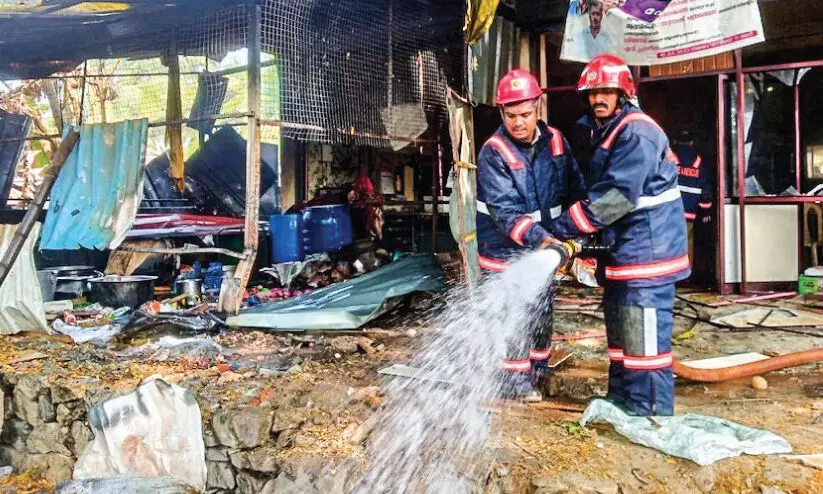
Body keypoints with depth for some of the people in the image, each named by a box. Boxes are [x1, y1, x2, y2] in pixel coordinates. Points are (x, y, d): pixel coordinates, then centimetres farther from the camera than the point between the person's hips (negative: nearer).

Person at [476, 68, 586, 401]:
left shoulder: (554, 141, -2)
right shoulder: (493, 153, -20)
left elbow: (575, 188, 7)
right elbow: (505, 210, -27)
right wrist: (539, 238, -37)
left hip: (545, 246, 6)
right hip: (506, 250, -6)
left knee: (542, 311, 17)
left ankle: (537, 371, 35)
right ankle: (516, 382, 14)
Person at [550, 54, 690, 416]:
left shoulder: (637, 133, -18)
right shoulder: (604, 134, 15)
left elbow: (616, 196, -26)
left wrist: (561, 228, -22)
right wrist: (592, 238, 7)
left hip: (646, 254, -11)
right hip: (621, 256, 11)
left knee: (645, 344, -7)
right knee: (620, 336, 19)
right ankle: (619, 404, 33)